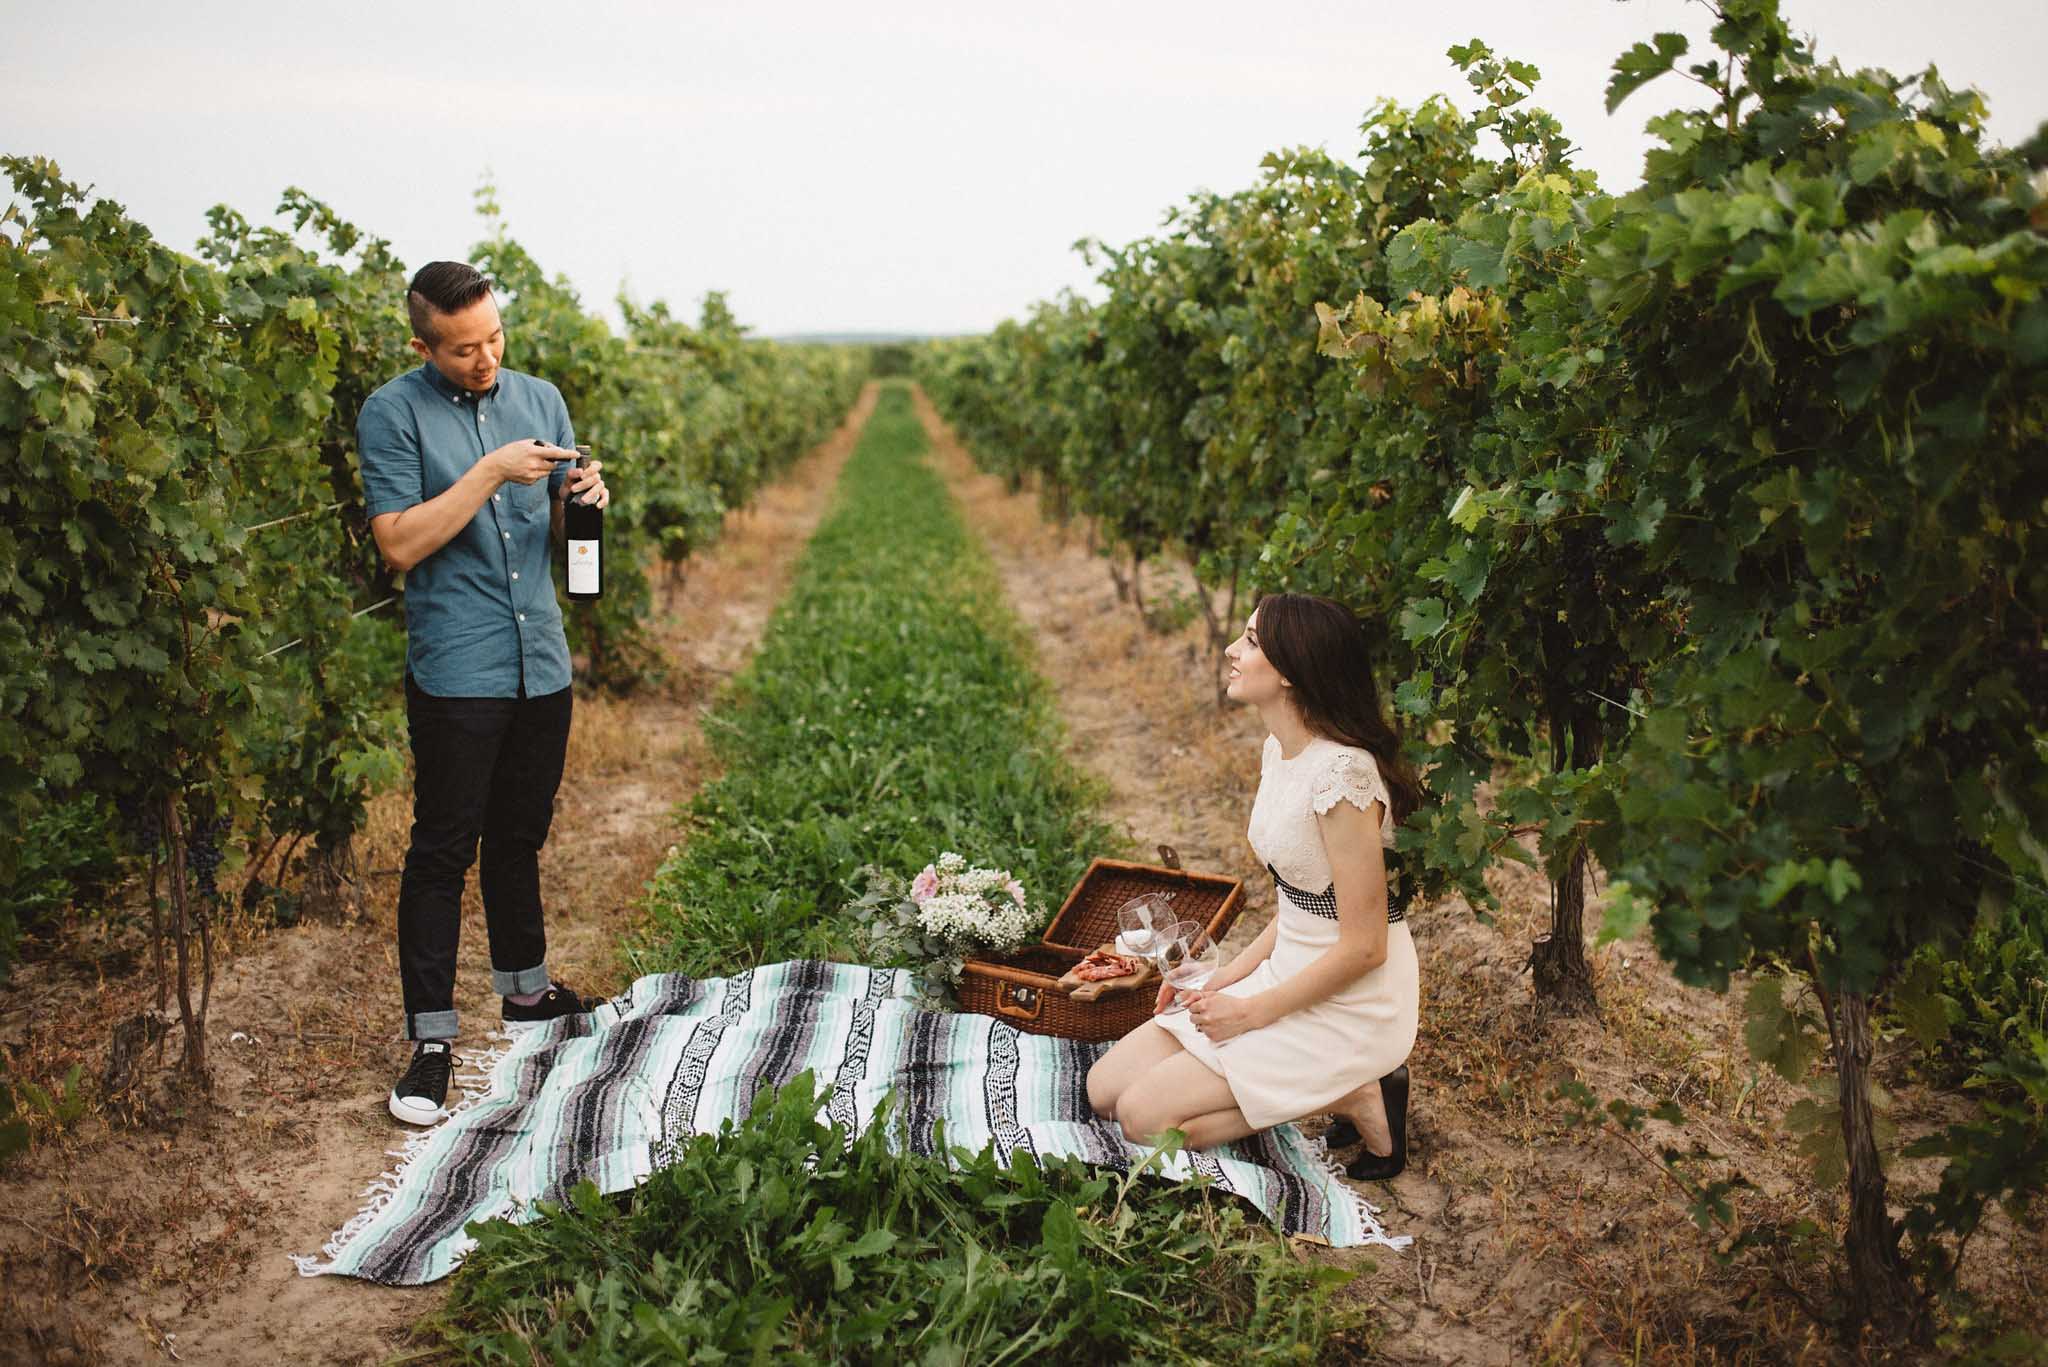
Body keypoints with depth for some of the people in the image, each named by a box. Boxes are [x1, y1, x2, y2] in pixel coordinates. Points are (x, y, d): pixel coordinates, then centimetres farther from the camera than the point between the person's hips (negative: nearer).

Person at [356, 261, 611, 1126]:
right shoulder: (392, 416, -6)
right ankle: (430, 1037, 7)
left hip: (541, 664, 5)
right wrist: (491, 472, -18)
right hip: (455, 672, -5)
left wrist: (583, 495, -7)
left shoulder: (540, 399, 9)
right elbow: (401, 544, -14)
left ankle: (524, 990, 35)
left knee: (520, 837, 18)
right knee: (442, 851, -1)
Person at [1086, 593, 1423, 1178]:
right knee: (1104, 1088, 5)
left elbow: (1363, 946, -22)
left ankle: (1353, 1098, -3)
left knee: (1146, 1117, -13)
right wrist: (1230, 976, 4)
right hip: (1289, 973, 9)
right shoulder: (1279, 751, 5)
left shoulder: (1341, 773, -25)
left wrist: (1252, 1012, -14)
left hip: (1351, 1004, -9)